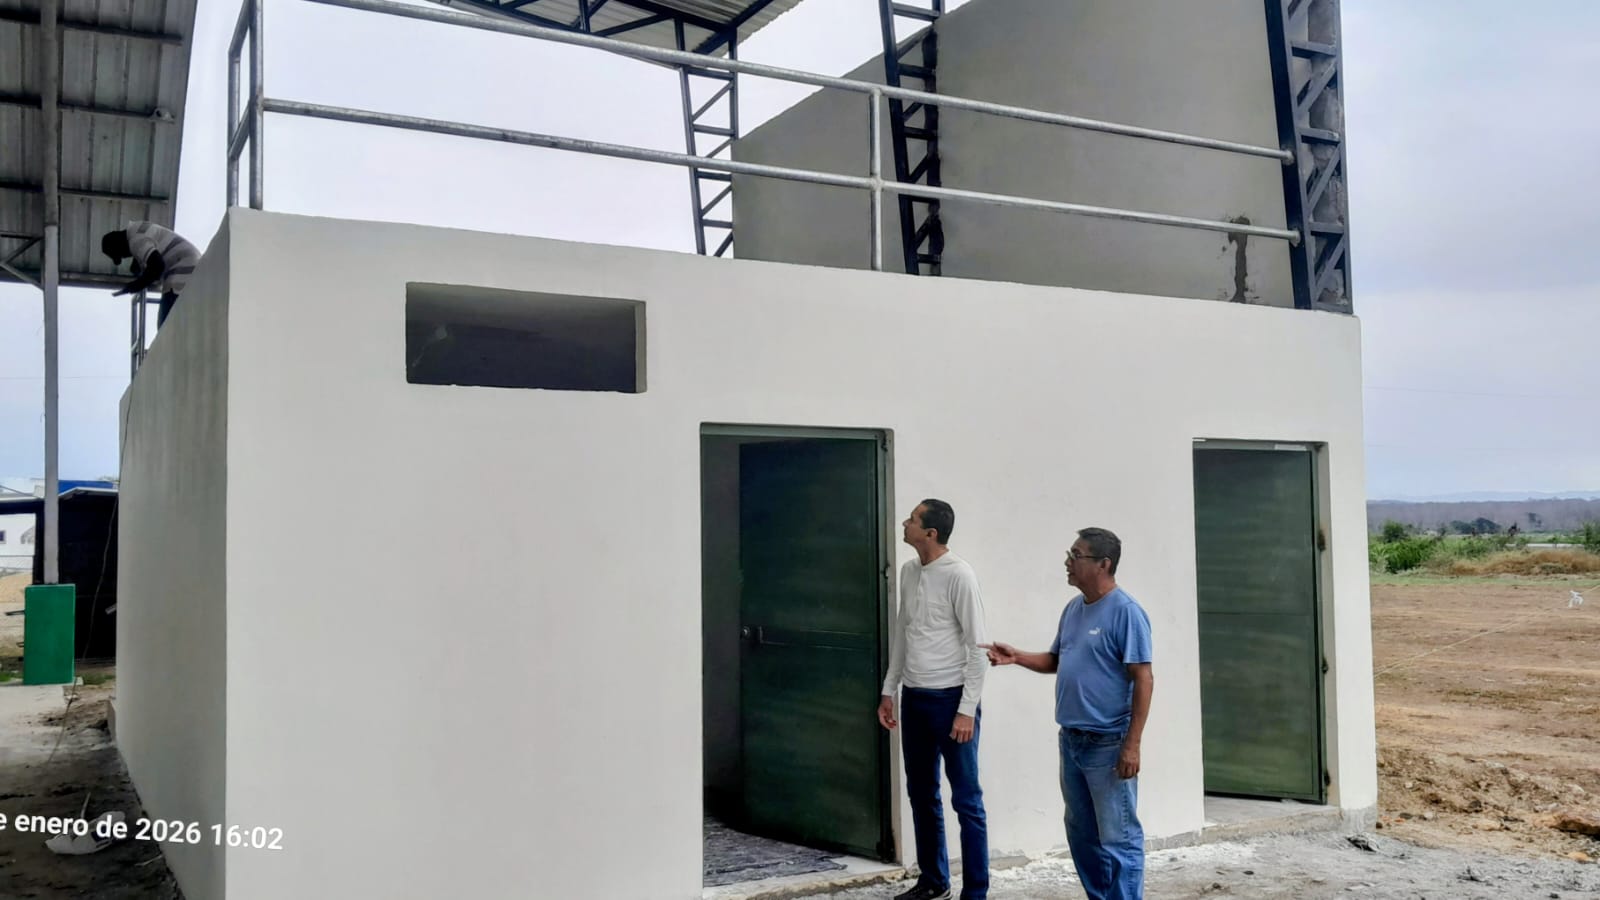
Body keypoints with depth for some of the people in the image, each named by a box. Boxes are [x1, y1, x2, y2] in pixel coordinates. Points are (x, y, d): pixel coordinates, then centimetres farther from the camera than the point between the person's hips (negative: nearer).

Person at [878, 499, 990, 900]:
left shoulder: (958, 575, -14)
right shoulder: (908, 571, 8)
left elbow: (977, 647, -14)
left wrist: (967, 709, -16)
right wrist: (889, 690, 16)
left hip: (950, 698, -7)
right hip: (914, 697, 8)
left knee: (966, 800, 1)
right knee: (921, 794, 16)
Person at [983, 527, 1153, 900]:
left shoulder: (1125, 612, -15)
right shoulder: (1073, 608, 11)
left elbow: (1143, 680, -17)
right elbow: (1056, 660, 21)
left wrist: (1132, 745, -20)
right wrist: (1017, 657, 3)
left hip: (1108, 744, -9)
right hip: (1071, 740, 9)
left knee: (1118, 838, -2)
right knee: (1081, 834, 17)